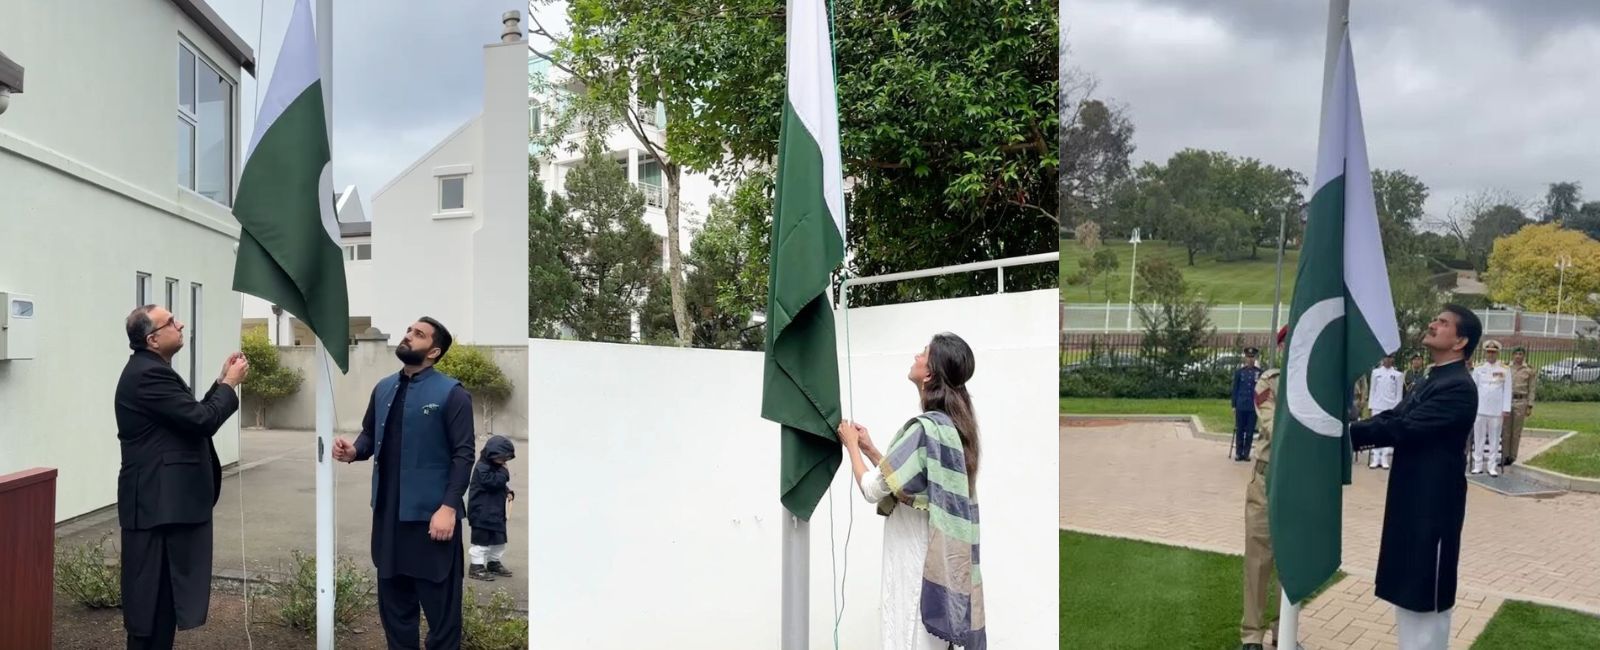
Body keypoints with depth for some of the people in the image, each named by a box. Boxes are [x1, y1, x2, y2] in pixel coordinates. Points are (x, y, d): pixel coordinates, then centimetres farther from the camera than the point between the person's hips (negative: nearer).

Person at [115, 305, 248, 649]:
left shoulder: (150, 370, 15)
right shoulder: (148, 374, -18)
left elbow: (191, 416, 16)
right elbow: (203, 420, -22)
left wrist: (222, 382, 9)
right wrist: (230, 384, -7)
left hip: (163, 499, 10)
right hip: (158, 502, -10)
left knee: (163, 594, 17)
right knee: (153, 596, -3)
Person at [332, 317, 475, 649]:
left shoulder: (451, 393, -10)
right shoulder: (383, 388, 11)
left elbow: (463, 454, -13)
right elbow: (370, 434, 18)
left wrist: (449, 506, -20)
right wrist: (354, 450, -6)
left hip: (430, 513, -6)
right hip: (388, 511, 7)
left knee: (439, 600, 4)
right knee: (393, 595, 17)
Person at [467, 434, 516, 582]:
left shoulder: (497, 468, 14)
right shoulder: (482, 468, -18)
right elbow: (493, 482, -30)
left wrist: (508, 493, 5)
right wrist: (504, 472, -18)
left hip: (497, 512, 10)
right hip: (482, 513, -10)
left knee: (499, 539, 17)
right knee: (482, 540, -5)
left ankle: (494, 563, 30)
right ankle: (477, 567, 2)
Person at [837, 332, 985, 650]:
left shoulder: (924, 429, -22)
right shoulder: (953, 425, 7)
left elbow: (872, 489, -17)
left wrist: (852, 445, -2)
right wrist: (869, 449, 15)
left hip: (916, 562, -9)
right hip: (939, 561, 9)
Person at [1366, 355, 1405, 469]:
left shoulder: (1398, 374, 3)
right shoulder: (1376, 372, 6)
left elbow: (1399, 393, 3)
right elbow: (1372, 390, 8)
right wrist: (1370, 405, 2)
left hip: (1391, 407, -1)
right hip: (1377, 406, 1)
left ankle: (1385, 459, 2)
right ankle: (1375, 459, 2)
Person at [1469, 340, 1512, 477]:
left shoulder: (1505, 370, 3)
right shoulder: (1478, 369, 5)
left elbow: (1507, 391, 1)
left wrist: (1506, 409, -4)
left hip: (1497, 410, -1)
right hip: (1480, 409, 1)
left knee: (1494, 440, 3)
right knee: (1479, 438, 4)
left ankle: (1492, 467, 7)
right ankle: (1478, 465, 9)